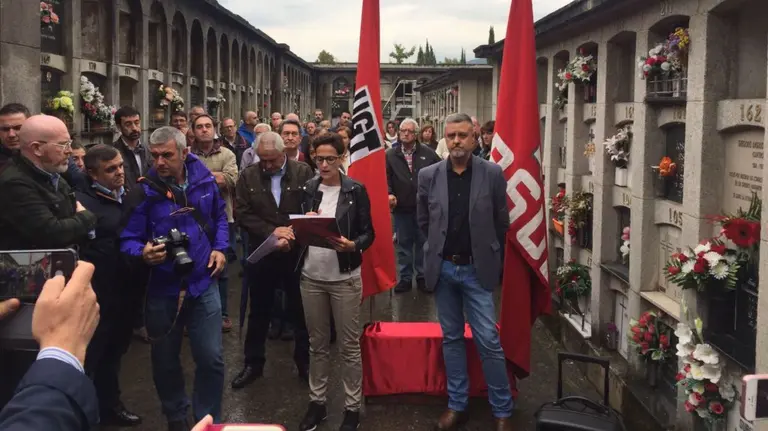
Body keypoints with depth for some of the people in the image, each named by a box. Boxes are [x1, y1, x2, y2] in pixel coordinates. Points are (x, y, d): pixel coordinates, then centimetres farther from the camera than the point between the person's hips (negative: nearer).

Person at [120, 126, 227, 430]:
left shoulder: (204, 180, -2)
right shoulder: (143, 192, -12)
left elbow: (219, 217, 15)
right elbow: (128, 240, -11)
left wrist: (220, 248, 0)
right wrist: (143, 252, -33)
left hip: (203, 283, 1)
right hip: (162, 288, -1)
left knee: (210, 359, 1)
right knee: (165, 360, 14)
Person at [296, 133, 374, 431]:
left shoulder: (356, 190, -5)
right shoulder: (308, 189, 5)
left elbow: (368, 234, -5)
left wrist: (351, 245, -25)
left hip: (345, 278, -3)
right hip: (311, 277, 4)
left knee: (349, 345, 4)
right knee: (317, 343, 14)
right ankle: (317, 402, 26)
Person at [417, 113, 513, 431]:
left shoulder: (492, 174, -6)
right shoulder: (428, 176, -1)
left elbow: (501, 223, 4)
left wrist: (485, 252, 9)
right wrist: (442, 247, 11)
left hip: (477, 269, -2)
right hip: (443, 268, 2)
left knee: (489, 342, -1)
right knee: (451, 339, 12)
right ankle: (456, 405, 23)